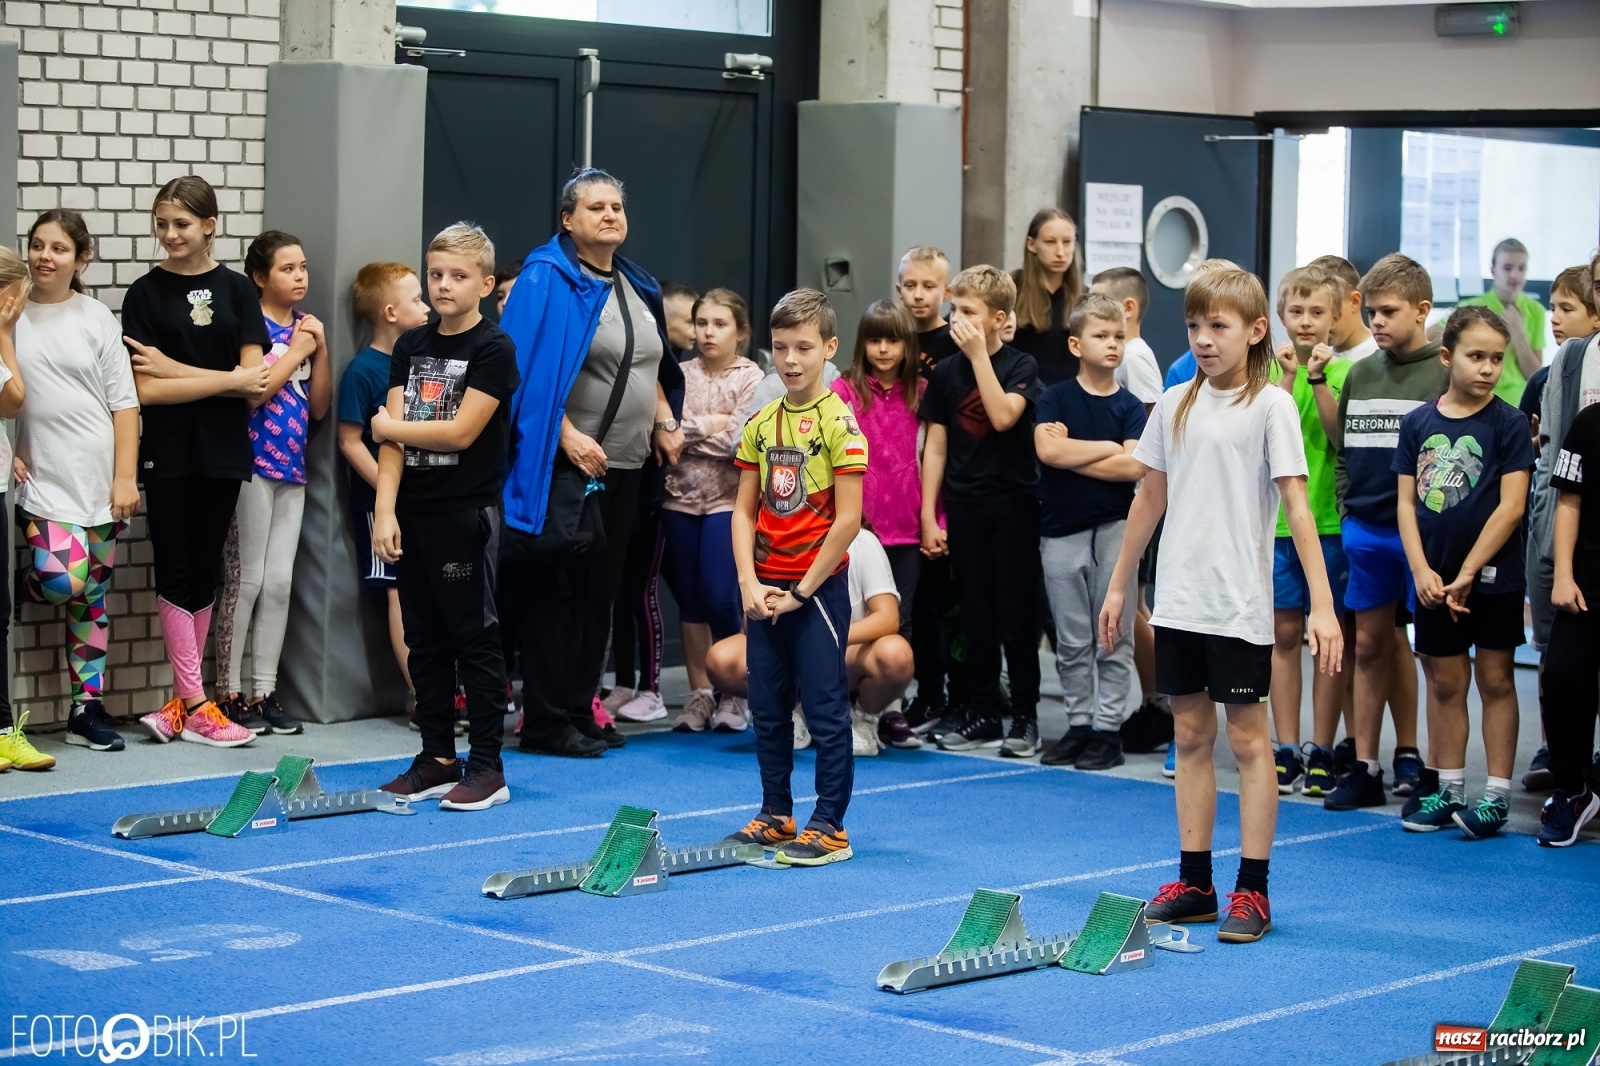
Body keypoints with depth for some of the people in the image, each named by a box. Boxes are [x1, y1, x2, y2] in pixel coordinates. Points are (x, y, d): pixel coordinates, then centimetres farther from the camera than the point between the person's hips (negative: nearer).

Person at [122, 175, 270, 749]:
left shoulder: (237, 290, 5)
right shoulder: (145, 294, -1)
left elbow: (256, 382, -5)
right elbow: (146, 389, -10)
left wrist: (175, 369, -12)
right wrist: (228, 380, -12)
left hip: (223, 453, 2)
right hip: (168, 455, -2)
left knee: (205, 573, 6)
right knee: (176, 573, -3)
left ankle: (180, 701, 14)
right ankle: (197, 707, 0)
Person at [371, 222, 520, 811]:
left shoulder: (493, 349, -7)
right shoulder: (410, 346, 10)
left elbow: (460, 431, -15)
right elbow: (392, 435, 4)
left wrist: (389, 426, -3)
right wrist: (385, 510, -6)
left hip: (466, 514, -6)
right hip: (412, 513, 6)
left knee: (474, 638, -2)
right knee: (424, 639, 10)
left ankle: (487, 767, 3)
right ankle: (437, 760, 19)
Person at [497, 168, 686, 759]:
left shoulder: (636, 286, 14)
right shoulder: (548, 279, -9)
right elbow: (532, 370, -16)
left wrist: (665, 423, 10)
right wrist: (568, 436, -22)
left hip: (623, 467, 8)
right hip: (565, 464, -8)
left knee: (599, 592, 10)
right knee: (554, 593, -4)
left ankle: (579, 712, 17)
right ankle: (545, 722, 1)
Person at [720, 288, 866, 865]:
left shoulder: (838, 421, -9)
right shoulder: (760, 424, 8)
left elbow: (848, 519, -13)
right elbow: (744, 510, 8)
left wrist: (802, 590, -11)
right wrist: (749, 583, -4)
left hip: (817, 585, -6)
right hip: (764, 589, 6)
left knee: (825, 708, -2)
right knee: (767, 706, 12)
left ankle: (829, 828, 4)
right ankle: (775, 816, 23)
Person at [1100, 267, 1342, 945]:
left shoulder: (1270, 406, -7)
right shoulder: (1175, 405, 9)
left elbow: (1296, 507, -12)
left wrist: (1322, 605, -18)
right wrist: (1118, 586, 18)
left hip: (1239, 605, -5)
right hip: (1178, 599, 5)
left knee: (1247, 736, -1)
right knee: (1190, 735, 10)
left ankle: (1252, 891, 3)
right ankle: (1194, 883, 16)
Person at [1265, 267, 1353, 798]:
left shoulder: (1346, 370, 1)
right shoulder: (1269, 367, 4)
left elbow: (1342, 438, -11)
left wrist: (1318, 379, -16)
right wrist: (1289, 377, -15)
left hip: (1331, 519, -1)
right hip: (1278, 519, 1)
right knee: (1284, 633, 5)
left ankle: (1321, 750, 9)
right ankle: (1286, 748, 11)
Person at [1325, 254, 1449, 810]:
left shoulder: (1446, 375, -7)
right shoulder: (1360, 375, 10)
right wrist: (1347, 507, 6)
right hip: (1365, 531, 5)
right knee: (1369, 644, 9)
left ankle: (1416, 758, 11)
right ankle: (1365, 767, 15)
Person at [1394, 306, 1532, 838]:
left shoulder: (1508, 423, -6)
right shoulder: (1418, 423, 4)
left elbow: (1511, 506, -11)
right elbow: (1407, 503, 4)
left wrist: (1466, 573, -13)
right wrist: (1422, 571, -7)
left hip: (1493, 576, -3)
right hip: (1434, 578, 3)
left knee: (1495, 679, 3)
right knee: (1444, 680, 10)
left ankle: (1497, 794, 9)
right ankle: (1449, 788, 20)